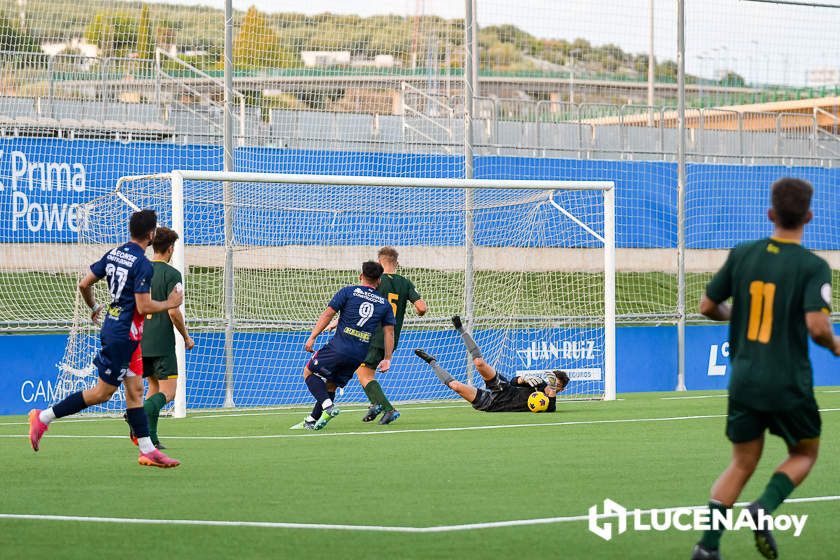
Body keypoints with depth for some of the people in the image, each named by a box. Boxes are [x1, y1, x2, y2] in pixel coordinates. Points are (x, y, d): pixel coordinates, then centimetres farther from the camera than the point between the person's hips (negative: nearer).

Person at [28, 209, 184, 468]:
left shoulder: (114, 254, 7)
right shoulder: (143, 265, -18)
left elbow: (84, 284, 8)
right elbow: (143, 307, -21)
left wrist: (93, 307, 25)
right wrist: (170, 304, -5)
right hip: (123, 335, -9)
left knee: (135, 390, 8)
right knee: (103, 391, -2)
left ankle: (147, 450, 9)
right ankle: (43, 417, 2)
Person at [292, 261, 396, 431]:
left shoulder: (348, 292, 3)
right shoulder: (385, 304, 12)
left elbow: (328, 314, -2)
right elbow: (389, 332, 9)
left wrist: (312, 337, 1)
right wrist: (387, 359, 12)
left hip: (339, 347, -5)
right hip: (359, 356, 5)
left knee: (309, 372, 11)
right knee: (330, 386, 18)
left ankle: (328, 406, -10)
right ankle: (310, 422, 18)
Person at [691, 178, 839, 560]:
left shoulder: (742, 254, 1)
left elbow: (707, 306, 7)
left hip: (744, 381, 4)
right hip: (790, 385, -4)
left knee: (742, 464, 15)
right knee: (804, 454, 19)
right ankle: (765, 507, -8)